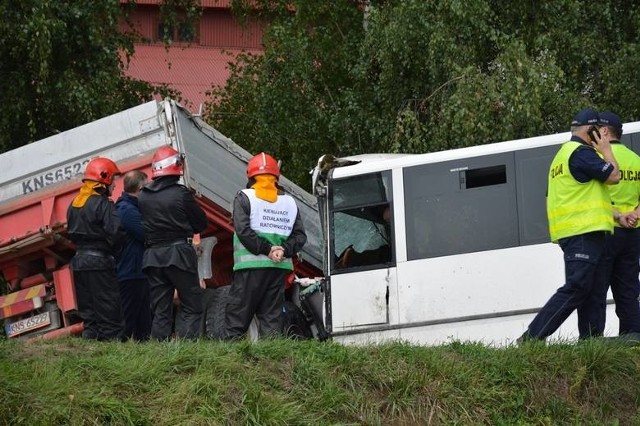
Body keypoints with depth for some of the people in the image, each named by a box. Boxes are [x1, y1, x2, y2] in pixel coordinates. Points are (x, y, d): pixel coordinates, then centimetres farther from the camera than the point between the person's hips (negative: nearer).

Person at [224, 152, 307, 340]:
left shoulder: (244, 198, -1)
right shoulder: (289, 202, 13)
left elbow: (243, 230, -13)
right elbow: (300, 235, 7)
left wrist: (267, 249, -10)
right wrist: (284, 250, -4)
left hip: (251, 266, -4)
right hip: (279, 268, 4)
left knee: (237, 317, -1)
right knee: (272, 317, 7)